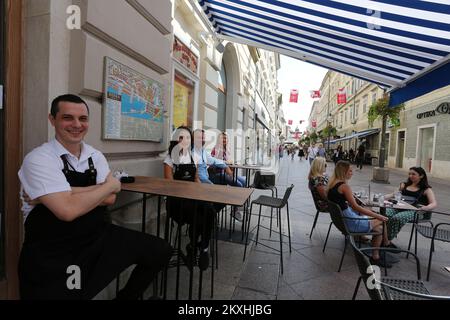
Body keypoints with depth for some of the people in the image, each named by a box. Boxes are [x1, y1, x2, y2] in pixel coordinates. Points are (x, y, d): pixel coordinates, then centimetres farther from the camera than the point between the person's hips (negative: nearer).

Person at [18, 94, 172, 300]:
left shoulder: (96, 156, 3)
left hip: (98, 237, 5)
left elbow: (109, 198, -8)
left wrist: (69, 193, -20)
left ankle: (127, 296, 23)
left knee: (160, 251, 1)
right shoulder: (39, 159, -16)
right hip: (52, 255, -4)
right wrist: (111, 185, -16)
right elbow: (68, 210, -28)